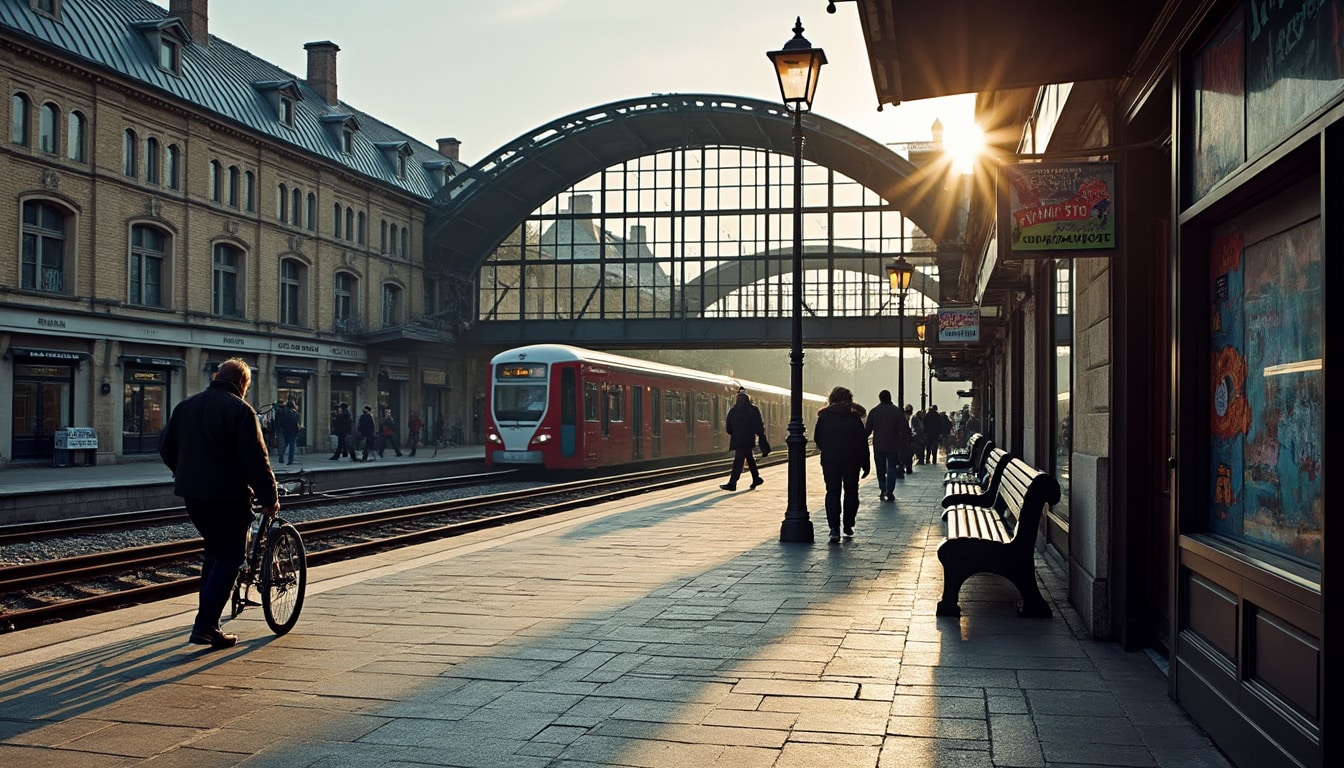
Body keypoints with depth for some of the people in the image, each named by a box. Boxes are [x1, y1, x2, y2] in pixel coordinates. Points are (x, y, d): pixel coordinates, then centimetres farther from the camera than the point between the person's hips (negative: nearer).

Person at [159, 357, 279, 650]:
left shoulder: (185, 406, 12)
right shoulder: (240, 409, -11)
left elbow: (166, 449, 18)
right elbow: (256, 459, -16)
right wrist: (270, 497, -8)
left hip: (192, 494, 7)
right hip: (227, 495, -7)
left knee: (214, 551, 22)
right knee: (230, 557, 1)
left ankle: (208, 616, 25)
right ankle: (205, 626, -6)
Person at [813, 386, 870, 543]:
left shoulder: (824, 416, 0)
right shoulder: (854, 417, -2)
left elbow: (817, 438, 4)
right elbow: (863, 442, -3)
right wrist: (865, 464, 1)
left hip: (830, 460, 0)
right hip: (851, 461, 0)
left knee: (833, 493, 2)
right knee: (851, 492, 15)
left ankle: (834, 529, -11)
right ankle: (848, 525, 19)